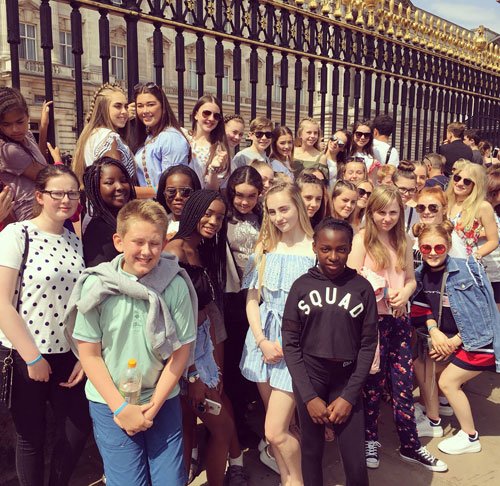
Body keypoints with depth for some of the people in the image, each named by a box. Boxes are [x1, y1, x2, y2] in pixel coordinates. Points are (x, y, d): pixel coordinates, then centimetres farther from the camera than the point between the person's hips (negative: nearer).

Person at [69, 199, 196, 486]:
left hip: (163, 401, 1)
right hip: (110, 402, 0)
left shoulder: (176, 285, -11)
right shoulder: (96, 286, -11)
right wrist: (120, 407, -10)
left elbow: (182, 349, -5)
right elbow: (89, 353, -6)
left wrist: (154, 405, -8)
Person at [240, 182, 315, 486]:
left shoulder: (315, 250, -6)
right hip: (264, 340, 5)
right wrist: (262, 341, -7)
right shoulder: (264, 249, 7)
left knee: (275, 431, -6)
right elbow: (252, 300, 6)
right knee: (280, 425, 14)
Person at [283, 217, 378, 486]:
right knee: (311, 450, 11)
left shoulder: (362, 287, -2)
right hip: (308, 376, 0)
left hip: (347, 379, 0)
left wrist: (349, 395, -7)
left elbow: (368, 344, -1)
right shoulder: (301, 286, -2)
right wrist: (309, 395, -8)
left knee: (356, 463, 2)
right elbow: (290, 343, -2)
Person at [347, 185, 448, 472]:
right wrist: (383, 293, -23)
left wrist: (405, 293, -8)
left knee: (404, 383, 9)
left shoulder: (404, 241, 10)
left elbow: (411, 279, 13)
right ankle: (370, 440, 26)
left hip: (399, 319, 5)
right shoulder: (361, 239, -7)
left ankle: (410, 446, 23)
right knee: (374, 383, 7)